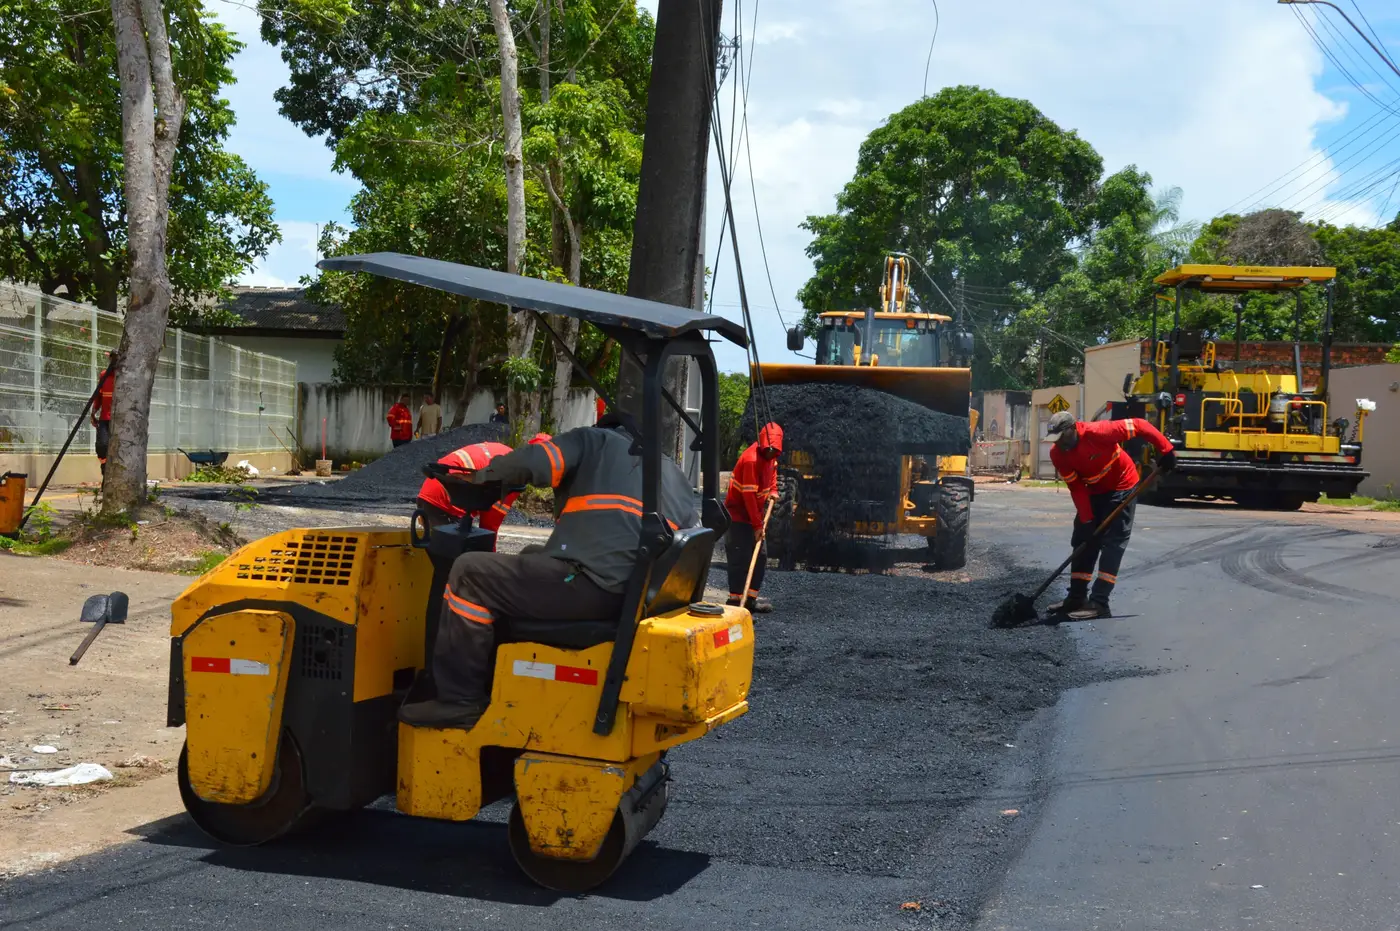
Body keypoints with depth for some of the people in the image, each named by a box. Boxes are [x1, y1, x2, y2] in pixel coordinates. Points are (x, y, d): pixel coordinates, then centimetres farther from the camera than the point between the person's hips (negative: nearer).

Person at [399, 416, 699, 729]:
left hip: (592, 585, -8)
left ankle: (461, 700, -1)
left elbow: (530, 462, -3)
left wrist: (480, 479, 16)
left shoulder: (595, 442, 14)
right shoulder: (675, 475, 31)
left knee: (470, 573, 2)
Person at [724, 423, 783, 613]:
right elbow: (749, 495, -27)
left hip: (756, 513, 9)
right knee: (740, 558, -11)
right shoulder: (751, 459, -27)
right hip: (739, 514, -9)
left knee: (761, 555, 9)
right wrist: (757, 525, -25)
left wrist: (773, 491, 4)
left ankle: (751, 597, 15)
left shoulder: (771, 457, -1)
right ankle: (736, 599, -8)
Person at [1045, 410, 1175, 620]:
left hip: (1121, 488, -6)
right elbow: (1076, 487, -11)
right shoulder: (1057, 453, -14)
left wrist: (1165, 450, -26)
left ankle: (1099, 603, -15)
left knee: (1112, 544, -11)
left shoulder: (1097, 432, -31)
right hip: (1093, 492, 6)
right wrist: (1086, 519, -17)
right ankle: (1076, 598, 15)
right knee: (1083, 542, 6)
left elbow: (1139, 425, -25)